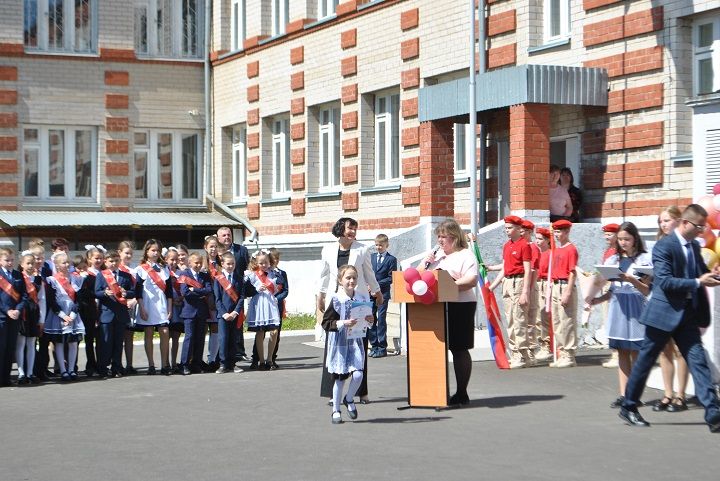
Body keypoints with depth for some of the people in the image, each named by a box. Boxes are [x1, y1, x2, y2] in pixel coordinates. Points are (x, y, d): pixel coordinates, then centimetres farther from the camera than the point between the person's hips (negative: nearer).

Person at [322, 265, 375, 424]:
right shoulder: (336, 299, -10)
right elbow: (326, 323, -11)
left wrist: (370, 320, -4)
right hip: (340, 342, -3)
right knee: (339, 377, 5)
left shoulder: (362, 298, 2)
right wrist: (343, 323, -22)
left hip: (356, 342, 3)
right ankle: (336, 410, 21)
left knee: (358, 374, -12)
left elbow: (368, 318, 17)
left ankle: (349, 399, 18)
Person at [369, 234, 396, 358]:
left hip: (383, 293, -4)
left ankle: (382, 347, 1)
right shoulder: (371, 257, 13)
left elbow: (391, 278, -6)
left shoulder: (391, 259, -1)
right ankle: (374, 345, 12)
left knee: (381, 319, -4)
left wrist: (377, 285, -14)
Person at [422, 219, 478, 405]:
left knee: (459, 348, -3)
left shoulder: (466, 255, -2)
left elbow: (472, 280, -15)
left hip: (460, 306, -7)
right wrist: (426, 264, 6)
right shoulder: (436, 255, 21)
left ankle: (461, 393, 3)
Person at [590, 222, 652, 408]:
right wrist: (598, 299, 0)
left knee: (635, 353, -3)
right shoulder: (613, 260, 13)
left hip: (636, 308, -4)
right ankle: (623, 395, 4)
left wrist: (631, 279, -19)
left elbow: (647, 290, -3)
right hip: (618, 308, 4)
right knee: (622, 352, 4)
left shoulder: (644, 259, 0)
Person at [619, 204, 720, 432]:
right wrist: (698, 282, -25)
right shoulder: (664, 246, -13)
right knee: (645, 360, 7)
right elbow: (665, 282, -21)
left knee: (698, 361, -3)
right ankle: (628, 407, 21)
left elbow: (700, 273, 20)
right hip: (664, 313, -6)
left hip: (687, 314, 6)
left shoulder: (694, 246, 11)